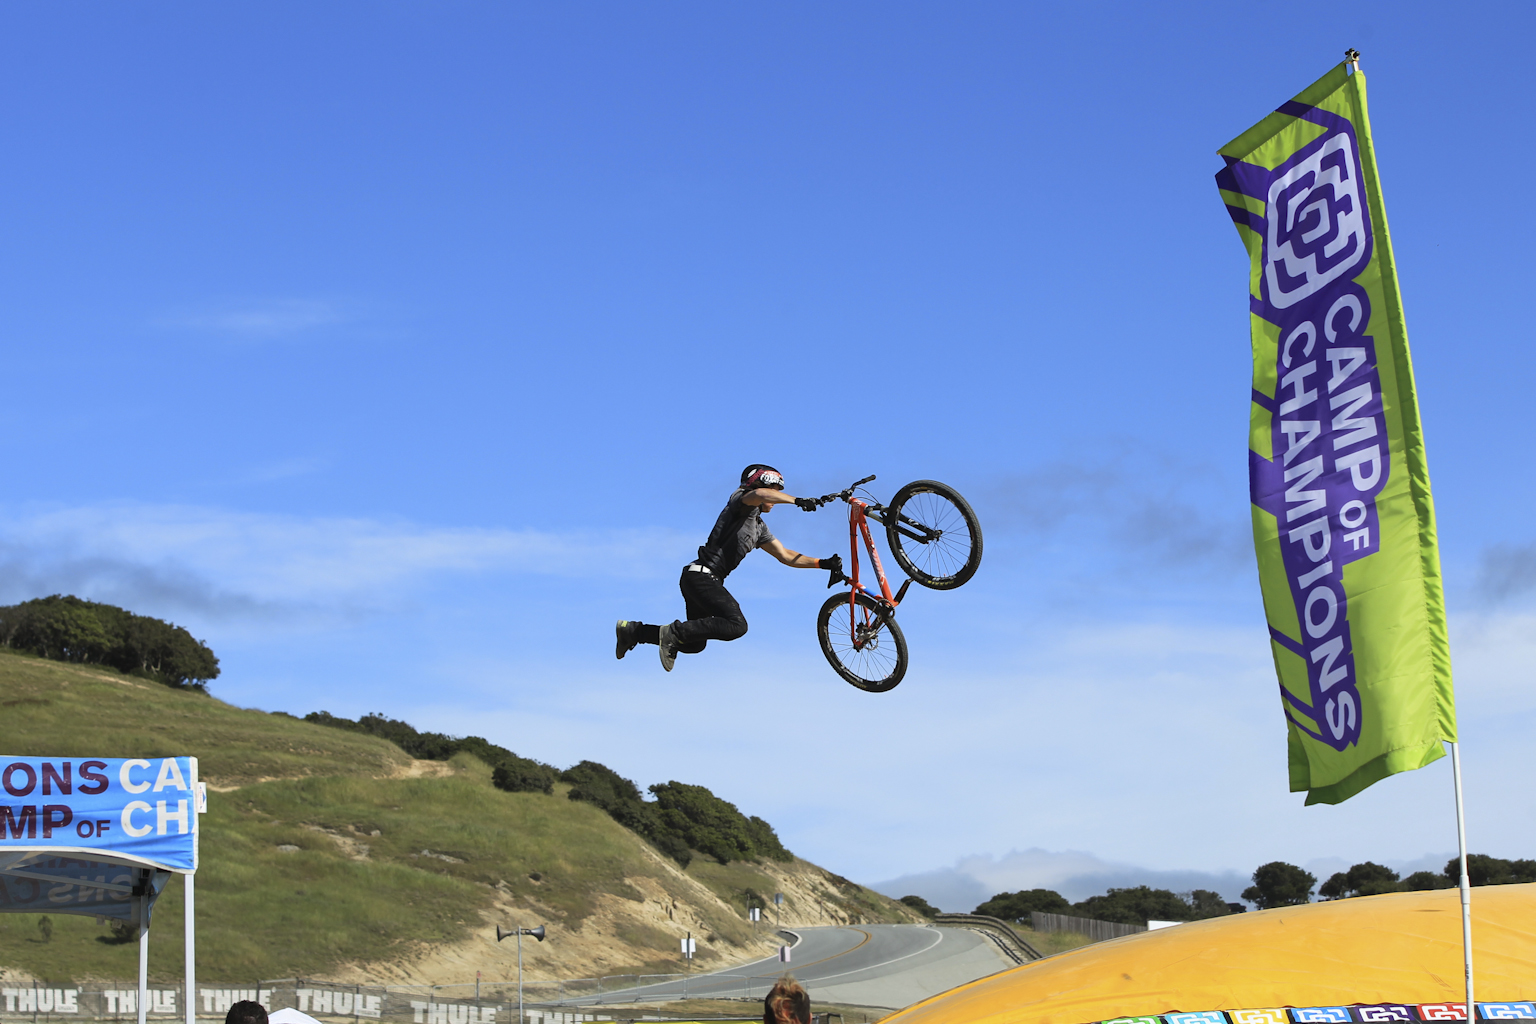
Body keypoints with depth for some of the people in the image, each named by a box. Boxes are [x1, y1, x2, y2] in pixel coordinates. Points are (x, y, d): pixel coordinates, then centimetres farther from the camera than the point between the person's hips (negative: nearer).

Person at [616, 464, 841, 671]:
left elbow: (786, 556, 21)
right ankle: (674, 633, -18)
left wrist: (823, 563, 12)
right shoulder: (741, 501, -4)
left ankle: (631, 630, 23)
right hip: (702, 575, -10)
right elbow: (759, 494, -29)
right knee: (736, 624, -25)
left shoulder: (759, 528, 22)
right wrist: (797, 500, -36)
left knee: (694, 644, 16)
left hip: (700, 579, 10)